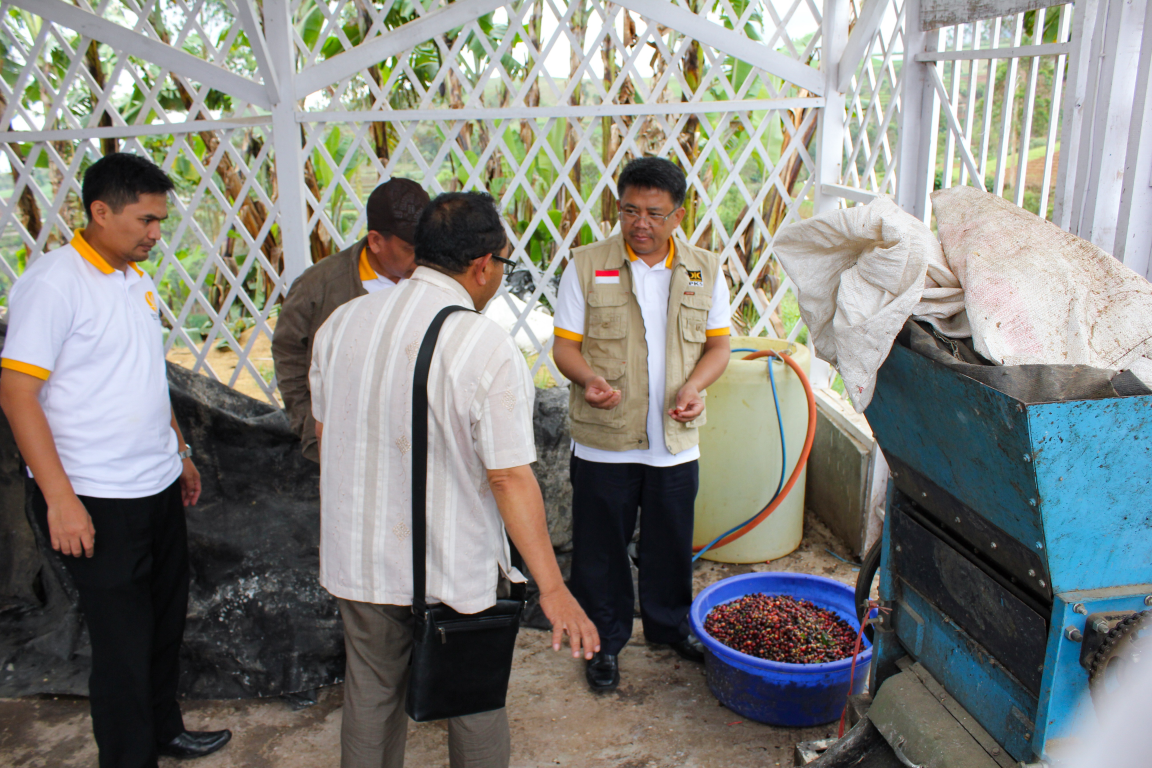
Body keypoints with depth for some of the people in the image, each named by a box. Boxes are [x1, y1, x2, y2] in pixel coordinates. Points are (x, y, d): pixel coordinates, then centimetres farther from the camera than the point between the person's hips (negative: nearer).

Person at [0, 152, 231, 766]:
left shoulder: (136, 279, 10)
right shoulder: (52, 281, -15)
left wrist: (179, 452, 22)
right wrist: (60, 498, -22)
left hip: (158, 486, 8)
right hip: (96, 500, -8)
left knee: (165, 620, 20)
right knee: (122, 640, 4)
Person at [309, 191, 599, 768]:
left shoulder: (342, 322, -4)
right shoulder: (486, 346, -21)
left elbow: (323, 431, 8)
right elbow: (509, 477, -21)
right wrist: (552, 588, -14)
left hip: (357, 555, 5)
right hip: (455, 568, -4)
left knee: (370, 693, 23)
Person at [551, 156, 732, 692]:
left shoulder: (705, 270, 2)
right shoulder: (586, 267, -5)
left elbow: (718, 344, 7)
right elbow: (565, 344, -5)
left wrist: (693, 387, -12)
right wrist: (589, 378, -26)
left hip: (676, 441, 2)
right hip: (603, 441, -2)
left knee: (671, 542, 18)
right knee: (600, 547, 10)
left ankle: (670, 624, 42)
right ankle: (604, 639, 30)